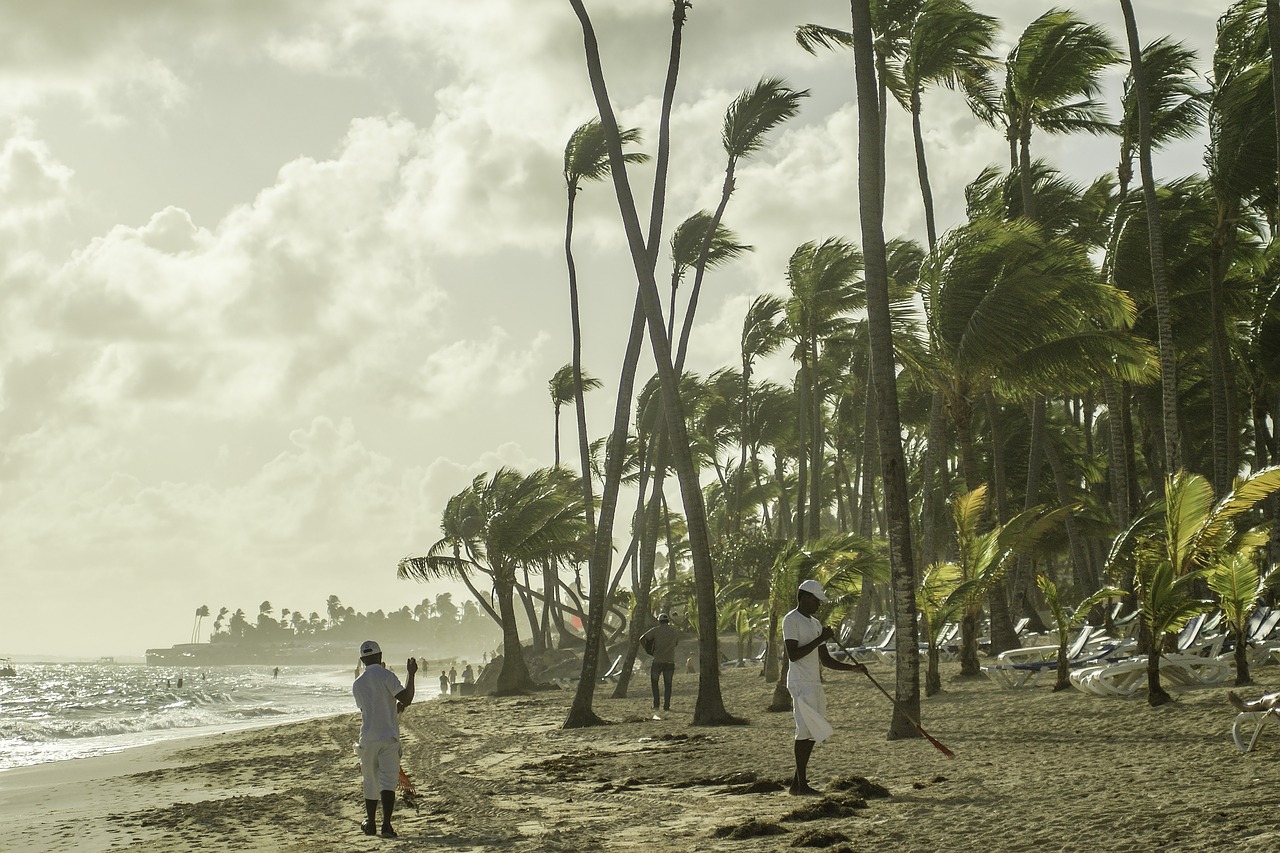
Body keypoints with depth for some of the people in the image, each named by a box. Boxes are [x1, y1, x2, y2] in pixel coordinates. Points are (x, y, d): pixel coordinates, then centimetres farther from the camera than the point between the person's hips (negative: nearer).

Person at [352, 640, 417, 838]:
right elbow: (406, 699, -16)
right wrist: (411, 674, -5)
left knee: (371, 782, 16)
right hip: (389, 738, -4)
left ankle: (370, 823, 25)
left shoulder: (357, 684, 9)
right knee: (388, 781, -6)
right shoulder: (386, 675, -7)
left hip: (367, 739, 4)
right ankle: (386, 824, -17)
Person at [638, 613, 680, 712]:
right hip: (670, 662, 2)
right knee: (667, 685, 11)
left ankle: (656, 704, 4)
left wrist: (646, 650, 8)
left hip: (658, 661, -2)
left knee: (654, 682, 14)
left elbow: (642, 639, -6)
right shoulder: (675, 632, 6)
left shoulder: (656, 630, -2)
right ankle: (666, 706, 4)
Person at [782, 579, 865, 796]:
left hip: (815, 684, 9)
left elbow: (826, 660, 19)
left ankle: (797, 783, 11)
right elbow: (793, 654, -18)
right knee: (805, 731, -12)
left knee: (811, 733, 7)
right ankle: (802, 783, -9)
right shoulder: (791, 620, -7)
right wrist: (820, 639, -18)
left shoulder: (815, 624, 20)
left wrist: (852, 668, 5)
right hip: (801, 684, -9)